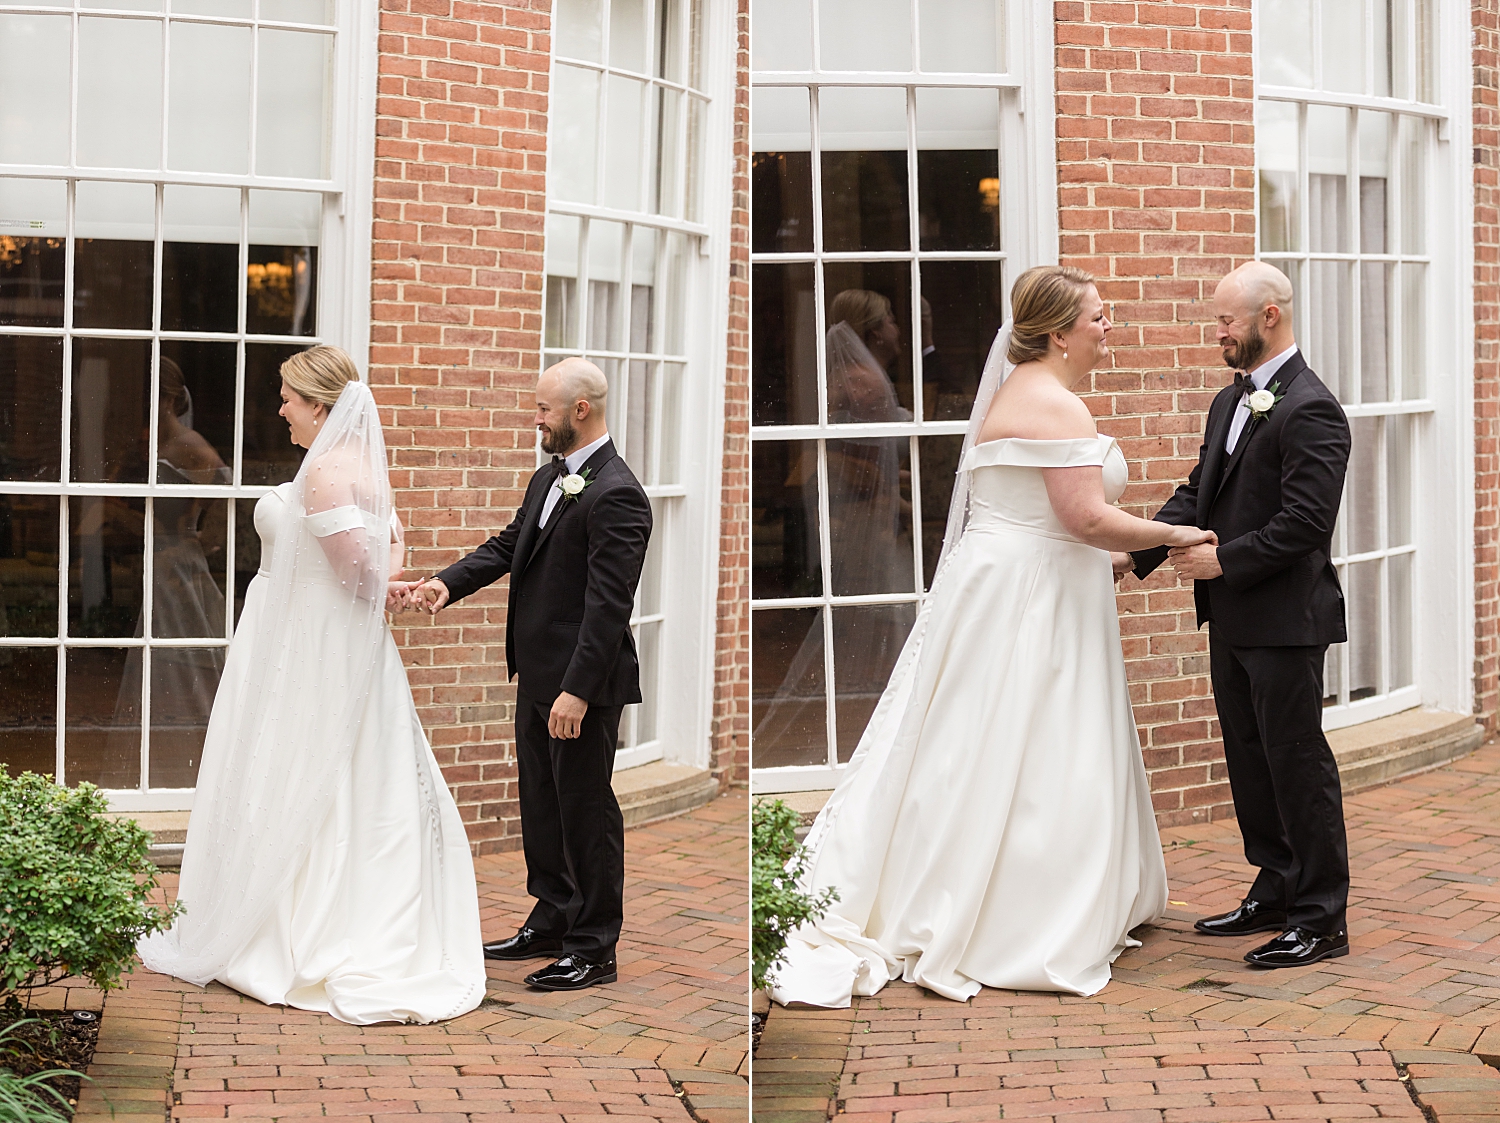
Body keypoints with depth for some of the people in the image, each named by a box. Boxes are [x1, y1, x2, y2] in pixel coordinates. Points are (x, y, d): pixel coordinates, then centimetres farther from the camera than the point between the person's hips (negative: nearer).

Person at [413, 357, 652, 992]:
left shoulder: (616, 494, -20)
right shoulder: (549, 477, 11)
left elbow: (608, 604, -24)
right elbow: (508, 545, 17)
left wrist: (578, 689, -26)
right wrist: (449, 583, 0)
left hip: (582, 681, -10)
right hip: (537, 674, 10)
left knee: (586, 808, 1)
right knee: (541, 802, 19)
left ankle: (594, 950, 11)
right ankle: (551, 922, 33)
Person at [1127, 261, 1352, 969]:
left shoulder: (1309, 409, -16)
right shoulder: (1230, 401, 14)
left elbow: (1305, 522, -22)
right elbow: (1197, 494, 14)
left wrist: (1224, 560, -20)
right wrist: (1138, 554, 3)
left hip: (1286, 619, -9)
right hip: (1232, 619, 9)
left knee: (1297, 760, -2)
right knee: (1249, 759, 16)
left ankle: (1322, 918, 8)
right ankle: (1276, 893, 28)